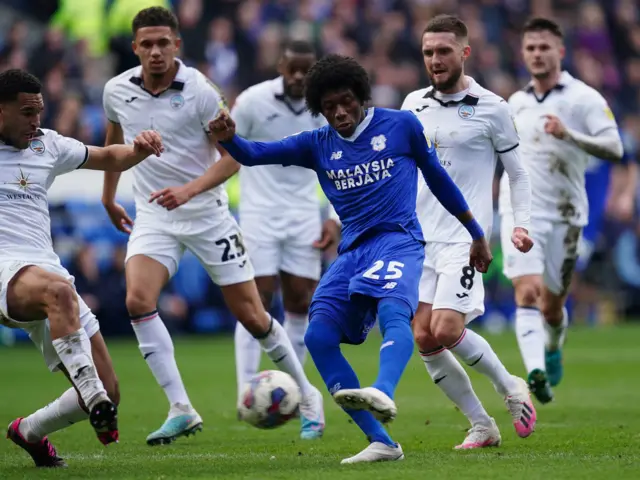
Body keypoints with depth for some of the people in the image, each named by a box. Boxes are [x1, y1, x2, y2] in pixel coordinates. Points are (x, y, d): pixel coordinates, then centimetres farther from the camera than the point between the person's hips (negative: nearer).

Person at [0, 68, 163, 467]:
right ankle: (94, 398, -48)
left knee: (108, 391, 0)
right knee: (58, 290, -42)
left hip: (49, 269, 6)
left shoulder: (47, 145, 16)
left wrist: (140, 149, 3)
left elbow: (110, 158, 25)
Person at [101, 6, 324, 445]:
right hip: (153, 216, 3)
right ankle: (181, 411, -18)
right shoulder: (117, 91, -1)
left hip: (206, 213, -3)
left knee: (251, 316, 0)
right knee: (138, 299, -22)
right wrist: (108, 197, 26)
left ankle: (308, 397, 21)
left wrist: (189, 189, -27)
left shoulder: (200, 92, -14)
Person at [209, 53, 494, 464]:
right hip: (353, 249, 5)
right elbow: (255, 154, 3)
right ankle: (381, 442, -11)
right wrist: (229, 138, -21)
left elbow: (438, 179, 13)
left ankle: (383, 393, -63)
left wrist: (477, 234, 20)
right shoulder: (317, 145, 12)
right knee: (319, 336, -13)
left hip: (399, 240, -5)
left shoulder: (401, 126, 4)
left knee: (393, 311, -34)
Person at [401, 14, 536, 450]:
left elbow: (518, 172, 5)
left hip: (464, 239, -5)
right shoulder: (414, 104, 10)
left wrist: (521, 223, -7)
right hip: (419, 237, 5)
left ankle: (510, 387, 7)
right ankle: (482, 427, 10)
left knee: (446, 331, -19)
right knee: (424, 340, -2)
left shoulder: (491, 108, -2)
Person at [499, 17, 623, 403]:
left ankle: (554, 350, 42)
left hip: (564, 215, -2)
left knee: (552, 306, 9)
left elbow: (614, 149, -18)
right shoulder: (516, 102, 11)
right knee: (527, 292, -20)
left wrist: (569, 135, -30)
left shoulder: (584, 98, -5)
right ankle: (536, 373, -33)